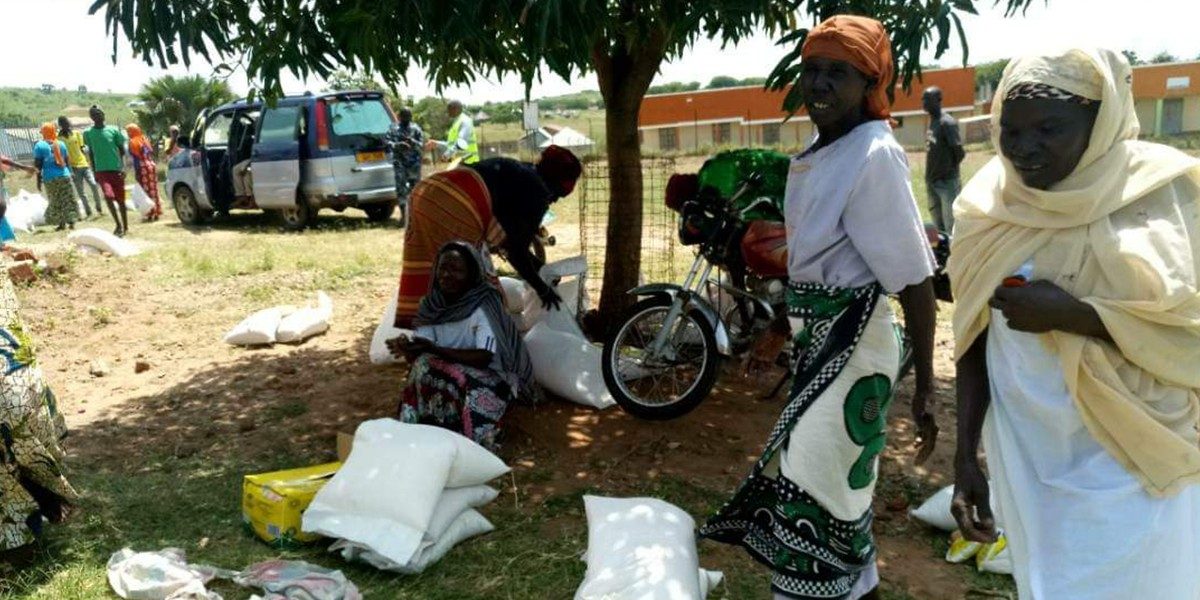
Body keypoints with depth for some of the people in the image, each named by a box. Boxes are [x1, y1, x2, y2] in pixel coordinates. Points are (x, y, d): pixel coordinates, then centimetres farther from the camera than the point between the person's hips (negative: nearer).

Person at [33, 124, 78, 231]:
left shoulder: (39, 145, -2)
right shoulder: (61, 144, 7)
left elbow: (38, 164, -4)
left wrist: (39, 180, 1)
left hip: (50, 178, -2)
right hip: (64, 176, 2)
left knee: (55, 202, 8)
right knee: (68, 200, 4)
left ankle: (62, 223, 9)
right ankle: (71, 221, -6)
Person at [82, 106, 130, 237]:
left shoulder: (113, 130, 1)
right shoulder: (88, 133, 5)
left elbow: (122, 150, 3)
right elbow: (91, 153, 13)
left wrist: (123, 167, -8)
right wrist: (94, 171, 11)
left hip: (116, 169, 0)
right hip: (101, 171, 0)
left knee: (120, 199, 5)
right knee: (108, 196, -17)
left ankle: (125, 227, 17)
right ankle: (119, 225, -7)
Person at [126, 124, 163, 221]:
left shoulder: (132, 142, -7)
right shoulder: (144, 139, 16)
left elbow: (136, 158, -13)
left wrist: (136, 172, -12)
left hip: (143, 168, -7)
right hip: (152, 165, 7)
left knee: (146, 191, -6)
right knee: (153, 190, 9)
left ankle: (150, 213, -8)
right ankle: (157, 212, 11)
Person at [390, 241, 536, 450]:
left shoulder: (484, 304, -19)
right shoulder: (433, 304, -3)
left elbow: (484, 358, -26)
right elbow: (421, 353, -9)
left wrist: (434, 349, -32)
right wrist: (407, 349, -33)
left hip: (489, 377, -5)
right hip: (447, 373, 5)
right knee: (423, 369, -24)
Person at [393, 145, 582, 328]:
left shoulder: (514, 170, 28)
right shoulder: (538, 192, 4)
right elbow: (516, 251, 2)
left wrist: (540, 266, 42)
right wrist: (542, 288, 16)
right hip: (454, 209, -9)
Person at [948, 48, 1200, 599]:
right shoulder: (989, 207, -2)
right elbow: (975, 338, 3)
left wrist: (1070, 314, -22)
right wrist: (965, 458, 0)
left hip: (1133, 458, -3)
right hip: (1026, 456, 3)